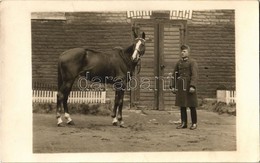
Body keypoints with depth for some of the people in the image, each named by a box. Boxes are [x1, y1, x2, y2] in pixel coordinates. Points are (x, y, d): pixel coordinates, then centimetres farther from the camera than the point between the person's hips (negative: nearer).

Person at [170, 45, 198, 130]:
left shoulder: (192, 62, -5)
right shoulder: (179, 63, 13)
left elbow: (194, 75, -14)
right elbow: (175, 75, 15)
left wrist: (192, 86, -24)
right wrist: (173, 86, 8)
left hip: (189, 87, -5)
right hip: (180, 87, 5)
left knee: (192, 106, 1)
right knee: (182, 105, 7)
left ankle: (194, 123, 10)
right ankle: (183, 123, 13)